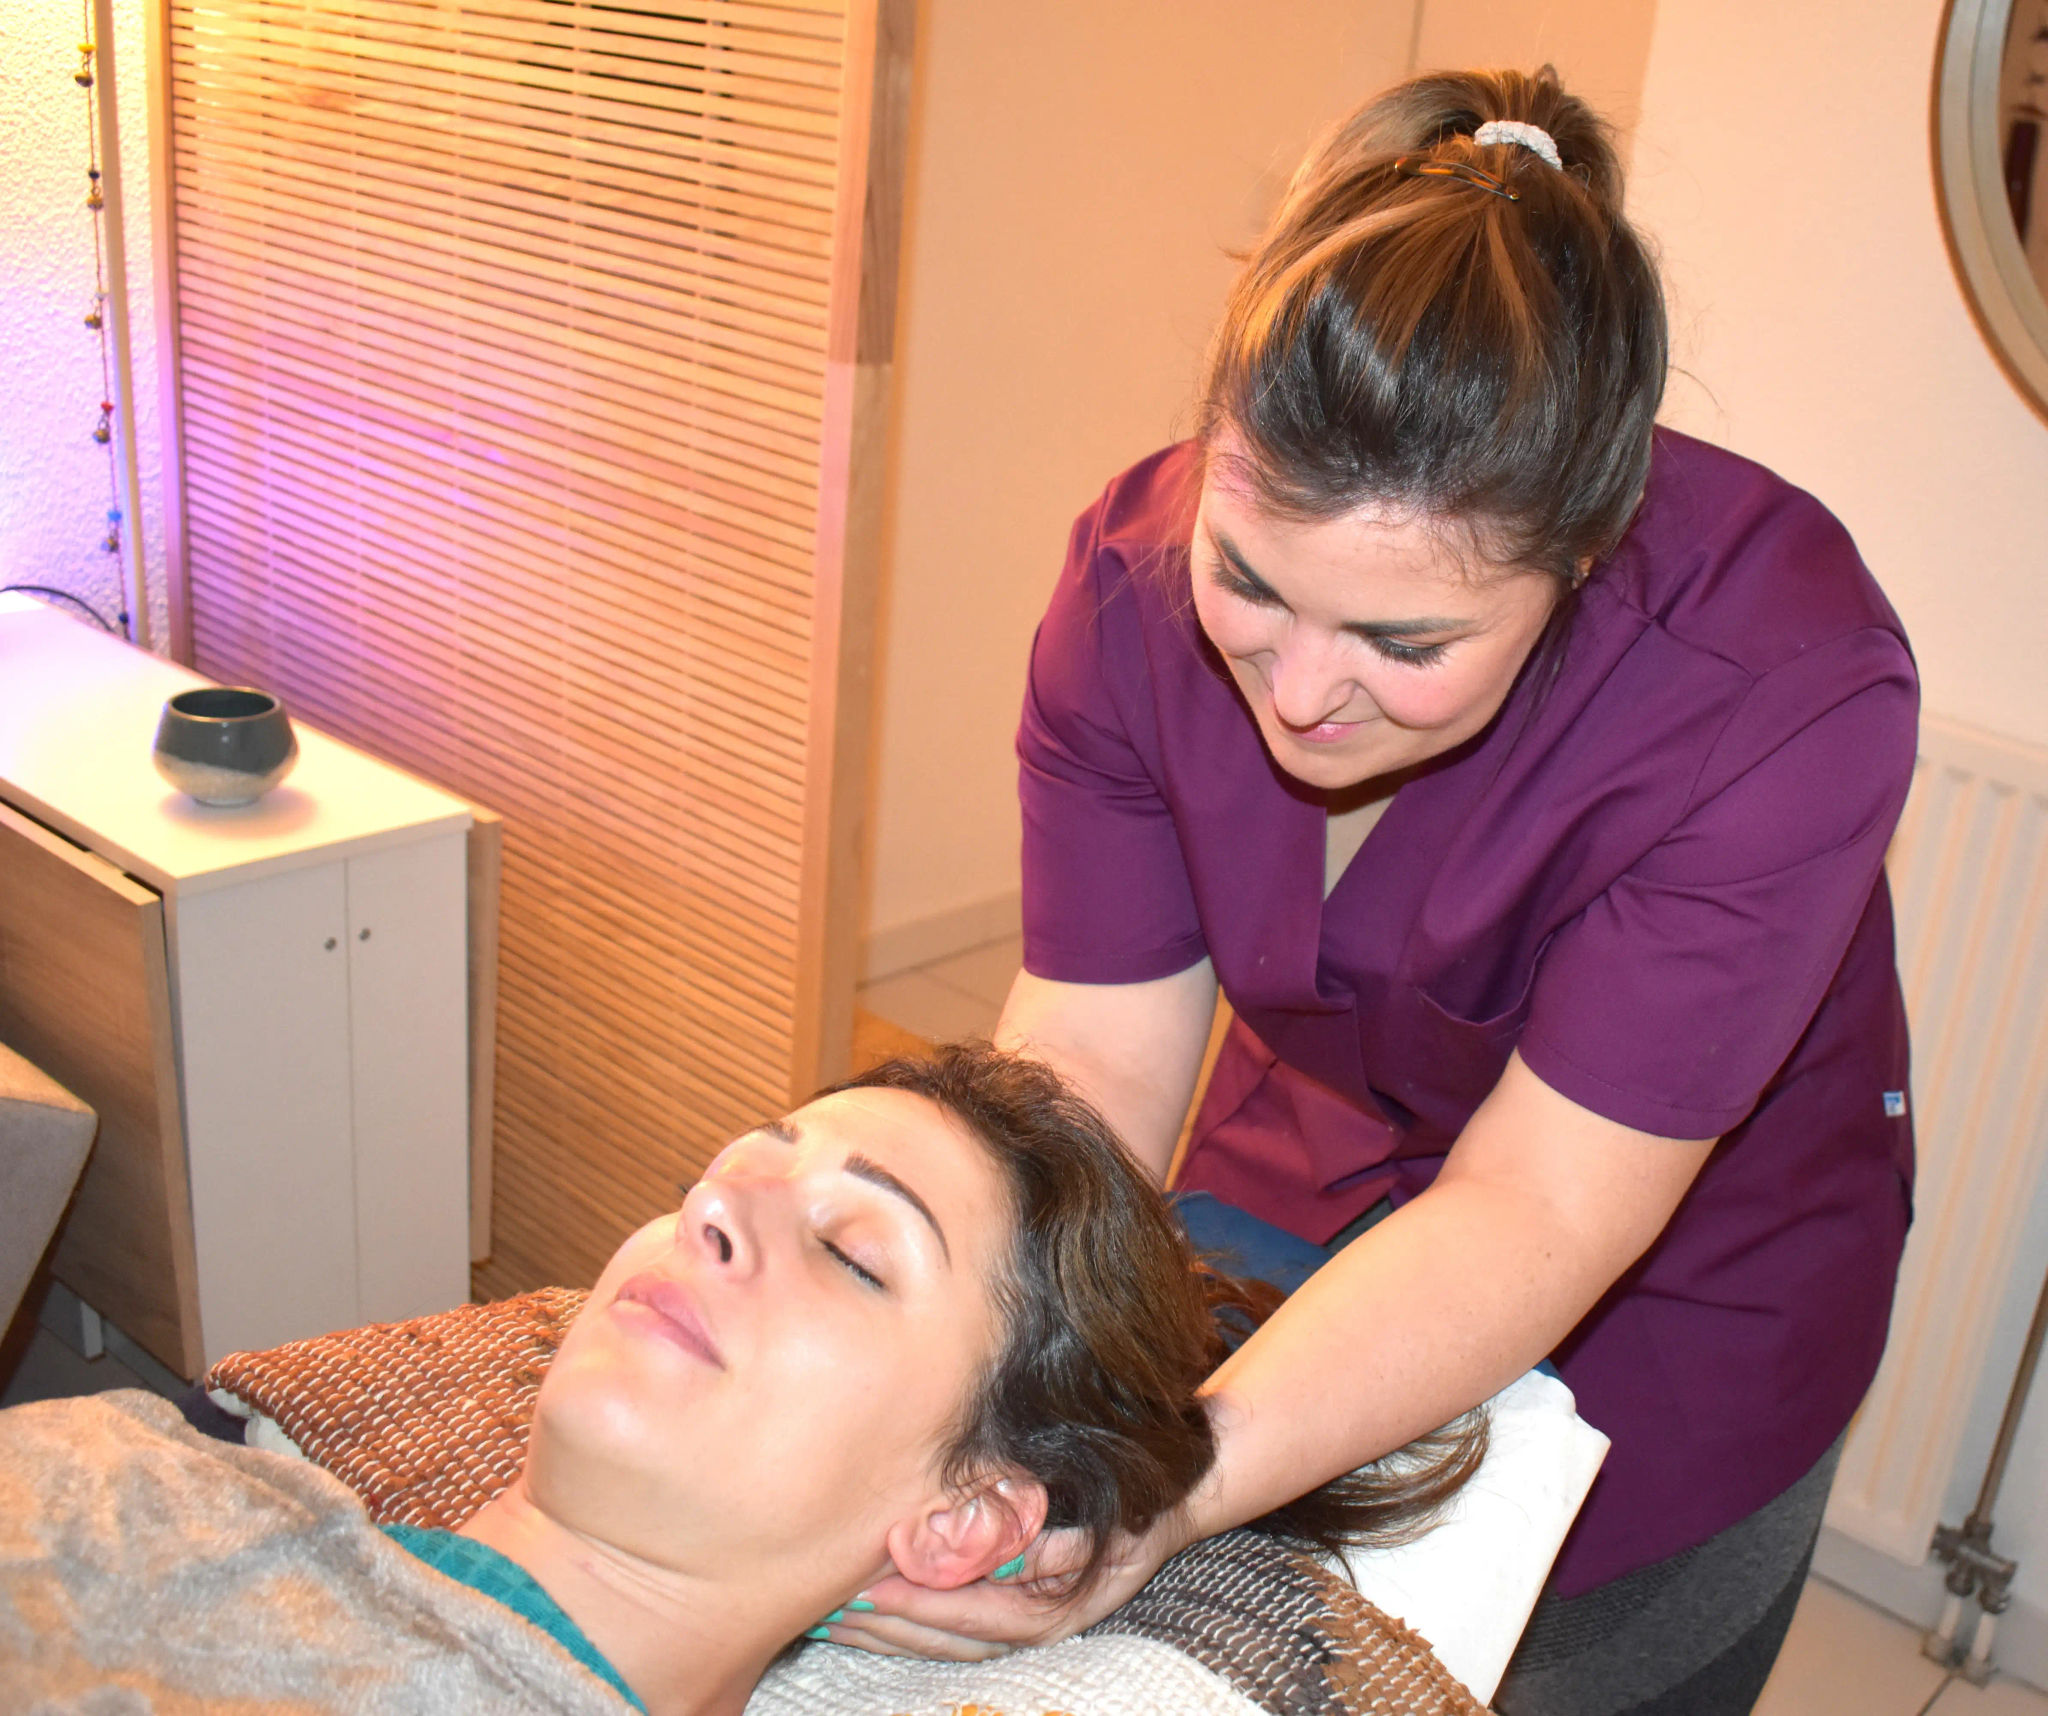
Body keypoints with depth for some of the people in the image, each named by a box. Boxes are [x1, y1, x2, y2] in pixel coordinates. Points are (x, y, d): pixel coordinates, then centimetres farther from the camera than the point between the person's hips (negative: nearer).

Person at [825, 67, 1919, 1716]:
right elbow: (1092, 1058, -23)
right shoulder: (1138, 573, -24)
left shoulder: (1785, 685, -35)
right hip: (1305, 1182, 3)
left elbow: (1537, 1210, -35)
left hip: (1670, 1286, -2)